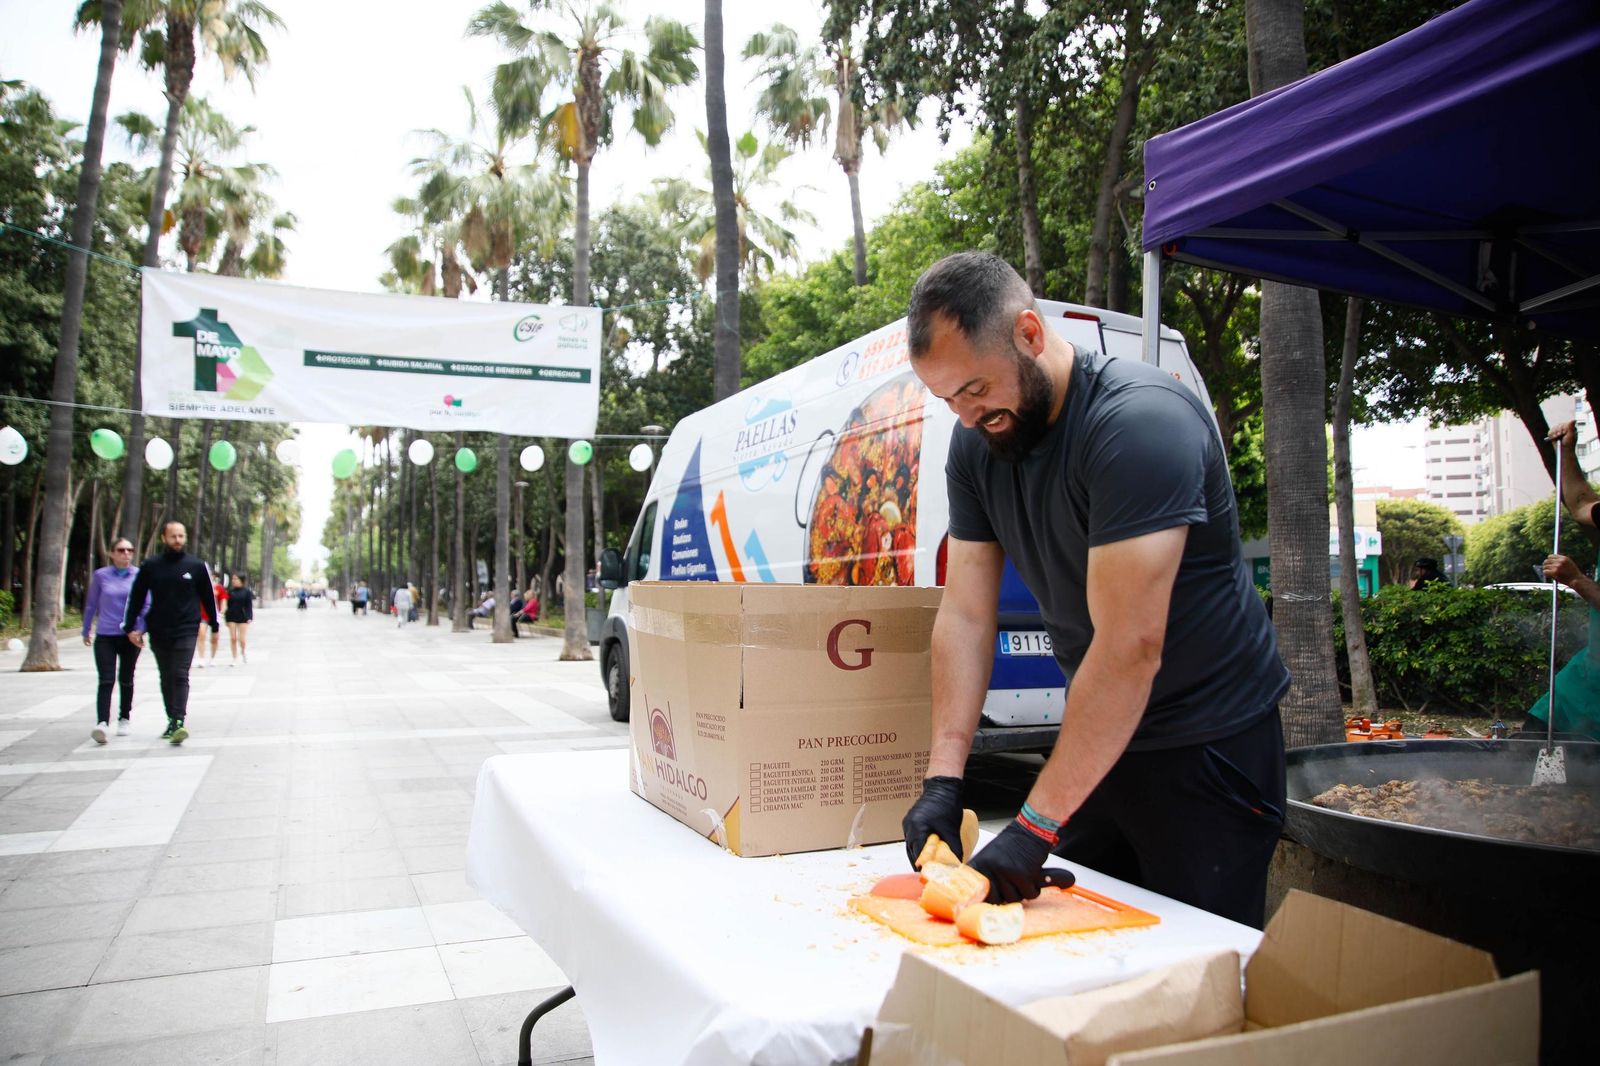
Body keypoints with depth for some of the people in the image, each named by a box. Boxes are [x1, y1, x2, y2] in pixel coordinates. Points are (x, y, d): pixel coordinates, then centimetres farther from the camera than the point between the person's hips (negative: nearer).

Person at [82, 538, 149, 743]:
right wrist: (86, 632, 16)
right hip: (105, 636, -1)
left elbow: (146, 606, 2)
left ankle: (124, 719, 27)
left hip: (130, 637, 1)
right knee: (106, 681, -12)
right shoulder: (100, 575, 1)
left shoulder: (139, 576, -1)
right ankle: (102, 723, -18)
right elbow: (91, 605, 11)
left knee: (126, 680, 13)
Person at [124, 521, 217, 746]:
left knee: (180, 676, -12)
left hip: (186, 631, -3)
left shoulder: (196, 566, 2)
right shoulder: (151, 566, 4)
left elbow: (208, 597, 8)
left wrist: (214, 627, 11)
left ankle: (179, 722, -19)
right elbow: (136, 597, 8)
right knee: (167, 678, 10)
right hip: (158, 632, 3)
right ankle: (172, 720, 19)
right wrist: (130, 627, 2)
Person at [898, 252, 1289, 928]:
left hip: (1208, 740, -6)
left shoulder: (1140, 421, -26)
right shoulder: (976, 443, -3)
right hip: (1096, 734, 7)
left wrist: (1035, 825, -28)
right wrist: (942, 780, -13)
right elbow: (965, 615, -5)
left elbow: (1130, 648, -30)